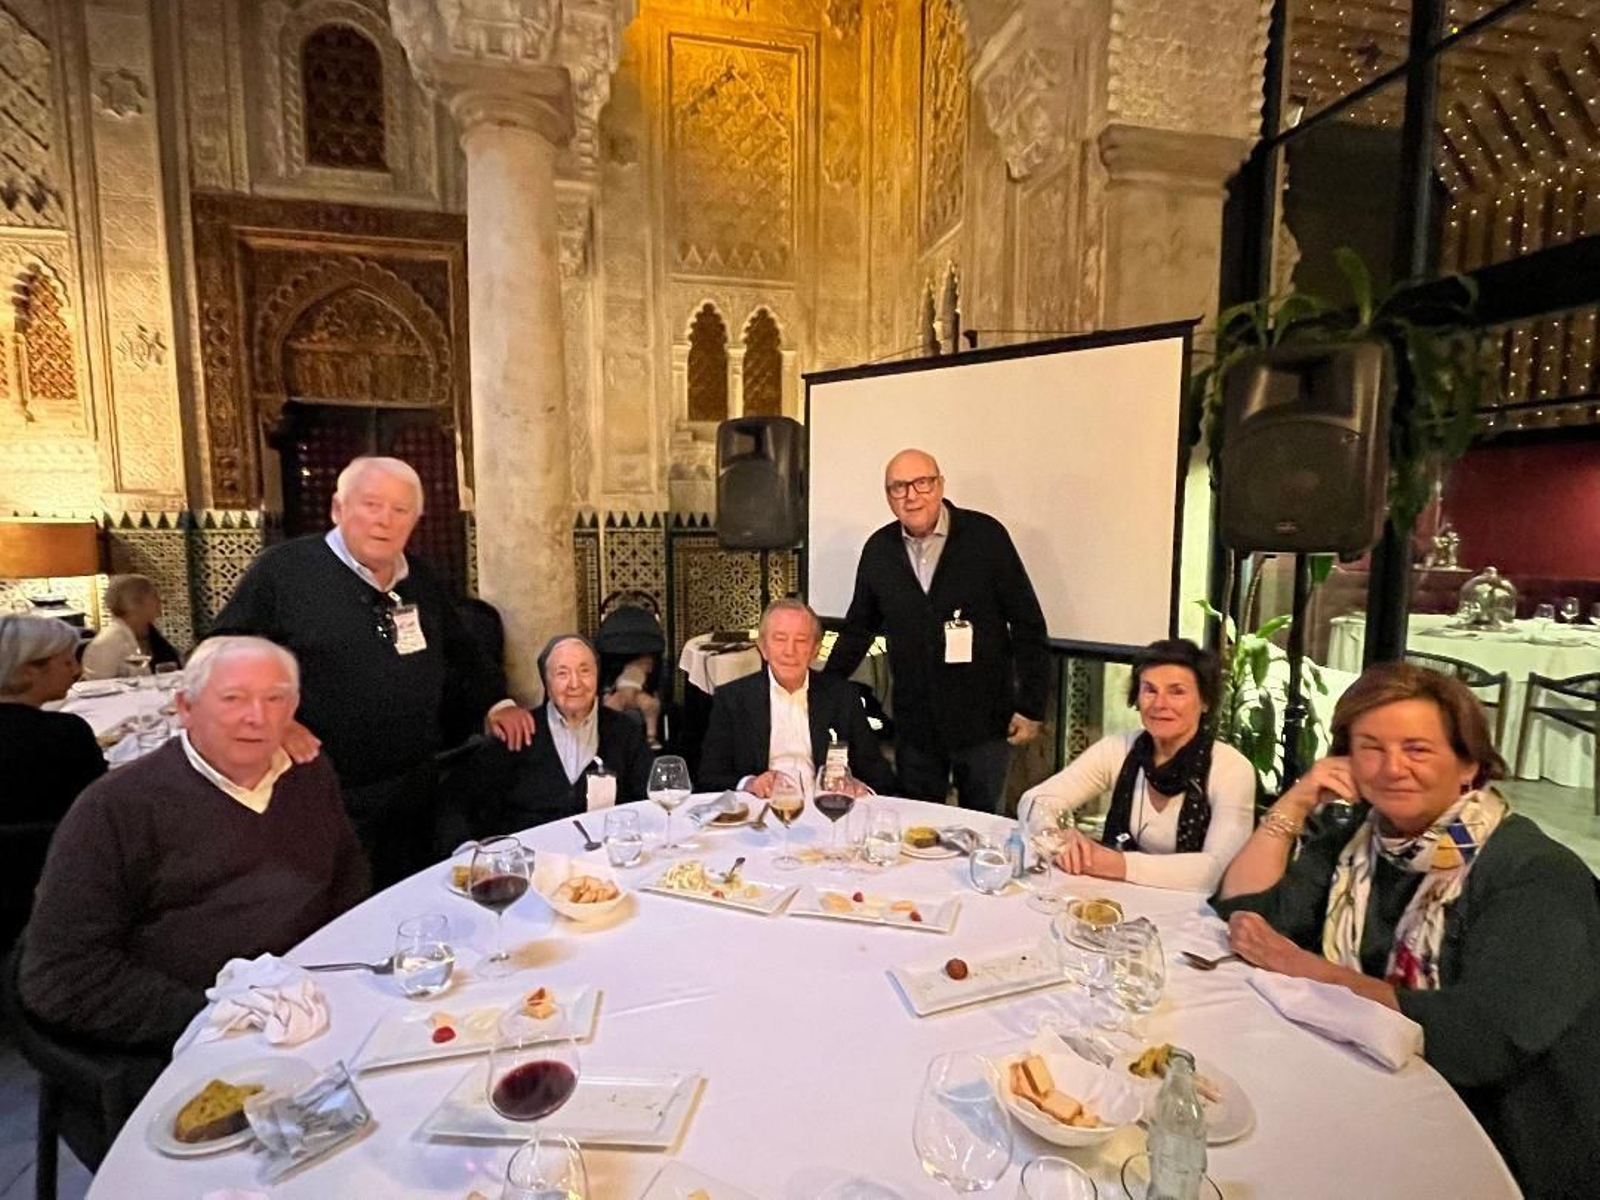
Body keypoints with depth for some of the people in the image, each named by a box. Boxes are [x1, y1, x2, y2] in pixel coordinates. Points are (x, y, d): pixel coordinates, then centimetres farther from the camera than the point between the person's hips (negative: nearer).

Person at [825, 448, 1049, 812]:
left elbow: (1027, 622, -6)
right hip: (914, 725, 3)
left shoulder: (986, 535, -9)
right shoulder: (878, 549, 1)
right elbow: (858, 628, 12)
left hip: (983, 722, -2)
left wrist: (1031, 706, -7)